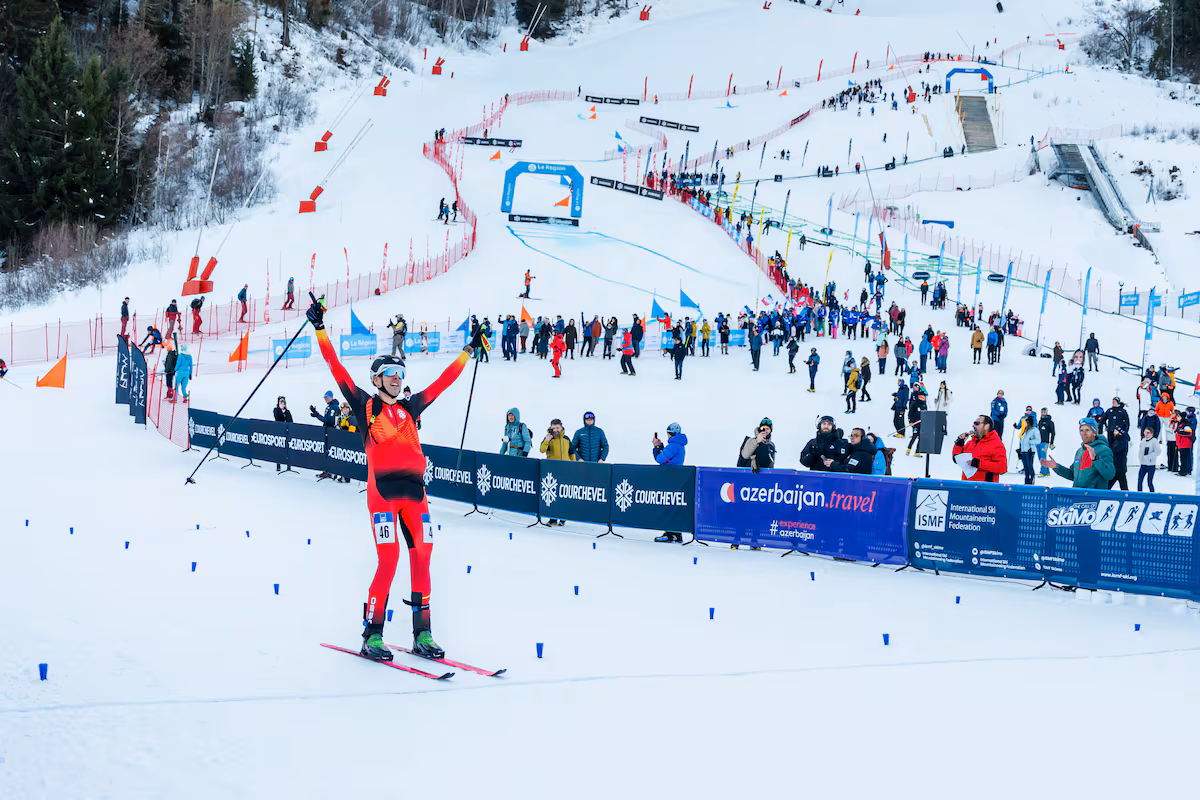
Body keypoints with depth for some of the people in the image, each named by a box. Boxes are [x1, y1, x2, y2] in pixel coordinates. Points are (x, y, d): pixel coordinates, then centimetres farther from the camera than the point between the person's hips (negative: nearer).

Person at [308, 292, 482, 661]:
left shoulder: (410, 407, 18)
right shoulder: (365, 405, 6)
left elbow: (442, 382, 25)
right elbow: (337, 370, 0)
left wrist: (469, 350, 30)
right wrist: (320, 330, -5)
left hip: (414, 491, 5)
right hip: (382, 491, -5)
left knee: (422, 559, 1)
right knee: (389, 560, -12)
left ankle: (422, 635, 6)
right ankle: (372, 635, -5)